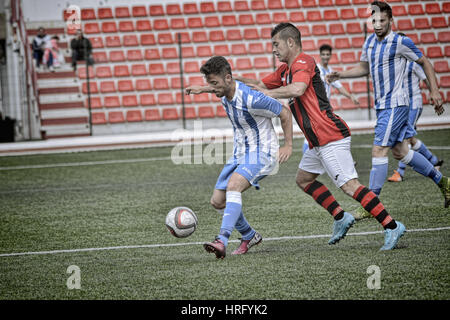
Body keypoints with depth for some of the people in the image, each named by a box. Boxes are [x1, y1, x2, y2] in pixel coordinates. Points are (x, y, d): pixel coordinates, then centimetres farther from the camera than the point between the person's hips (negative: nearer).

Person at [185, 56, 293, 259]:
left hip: (261, 153, -9)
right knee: (218, 201, 5)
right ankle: (249, 237, 26)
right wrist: (202, 89, 30)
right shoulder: (226, 92, 0)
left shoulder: (251, 99, -24)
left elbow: (285, 112, -13)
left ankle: (222, 241, -44)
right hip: (240, 154, 9)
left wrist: (288, 145, -13)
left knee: (233, 186, -34)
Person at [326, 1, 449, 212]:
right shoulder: (369, 42, 9)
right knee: (400, 152, 12)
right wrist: (340, 75, 9)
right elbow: (364, 68, 23)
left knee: (379, 150, -13)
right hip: (381, 105, 8)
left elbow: (424, 63, -2)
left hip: (395, 104, -8)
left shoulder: (401, 43, -12)